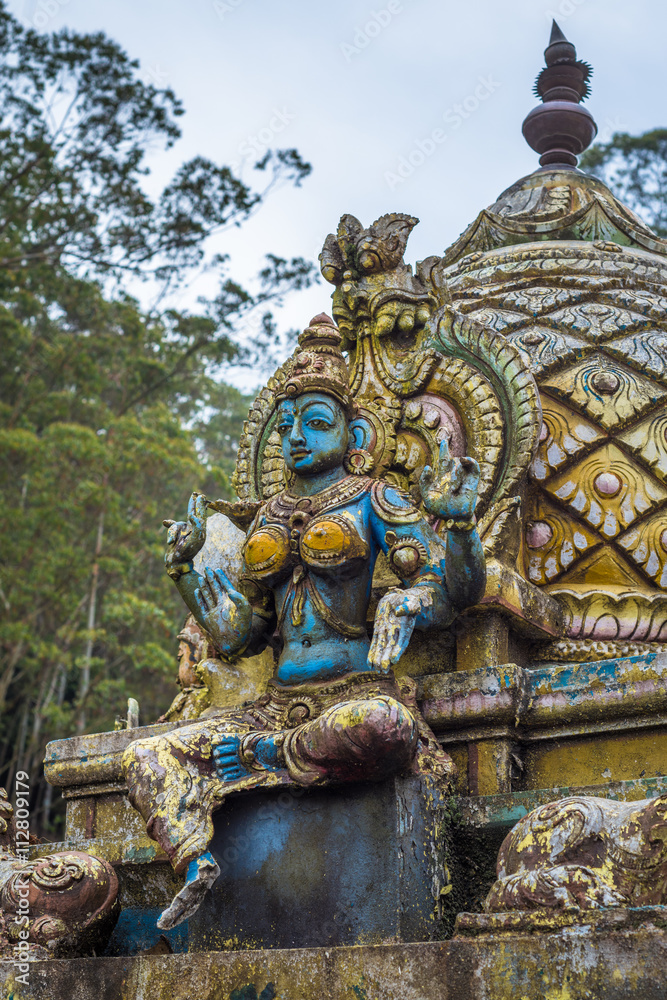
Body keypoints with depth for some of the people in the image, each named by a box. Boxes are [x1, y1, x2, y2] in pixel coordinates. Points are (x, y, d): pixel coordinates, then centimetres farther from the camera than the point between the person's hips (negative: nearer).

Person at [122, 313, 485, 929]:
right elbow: (237, 635, 21)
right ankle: (195, 860, -25)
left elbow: (451, 595, -3)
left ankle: (265, 754, -18)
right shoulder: (270, 517, 19)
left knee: (379, 726, -42)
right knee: (145, 758, -6)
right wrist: (186, 568, 20)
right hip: (281, 702, 5)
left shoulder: (374, 501, 4)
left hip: (357, 693, -5)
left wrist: (457, 520, -17)